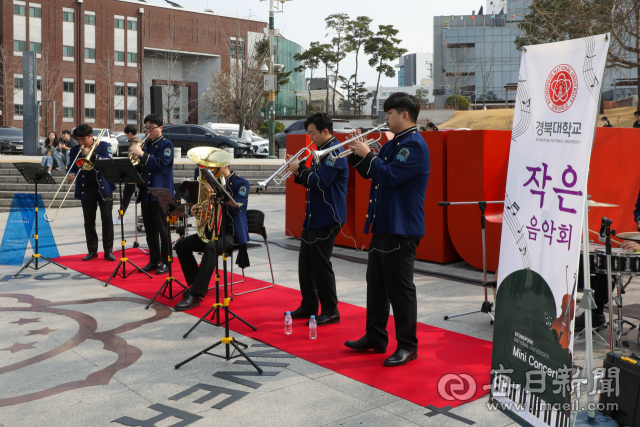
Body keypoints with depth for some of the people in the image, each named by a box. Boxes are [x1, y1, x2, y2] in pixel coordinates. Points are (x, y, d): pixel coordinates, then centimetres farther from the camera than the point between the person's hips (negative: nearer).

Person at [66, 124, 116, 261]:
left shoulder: (104, 146, -2)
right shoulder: (75, 150, 5)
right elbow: (71, 166, 9)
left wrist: (91, 155, -22)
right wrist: (70, 174, -13)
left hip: (103, 188, -3)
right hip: (86, 190, 3)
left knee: (107, 218, -3)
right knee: (89, 221, 7)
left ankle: (108, 251, 4)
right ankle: (92, 251, 17)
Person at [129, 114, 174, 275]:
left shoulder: (166, 144, -3)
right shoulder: (147, 145, 17)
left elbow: (161, 163, -18)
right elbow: (141, 166, 17)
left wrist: (142, 154, -24)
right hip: (146, 192, 7)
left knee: (163, 230, -2)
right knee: (150, 230, 10)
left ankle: (166, 262, 5)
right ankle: (154, 261, 18)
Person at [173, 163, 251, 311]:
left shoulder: (241, 183, -9)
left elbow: (235, 209, -23)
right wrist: (196, 208, -5)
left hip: (232, 233, -8)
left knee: (211, 247, -36)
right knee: (181, 245, -7)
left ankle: (196, 295, -37)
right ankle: (196, 283, 5)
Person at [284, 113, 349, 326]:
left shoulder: (335, 152, -15)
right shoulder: (322, 151, 16)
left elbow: (320, 183, -22)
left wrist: (300, 168, -12)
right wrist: (298, 172, 3)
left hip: (327, 218, -10)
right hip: (313, 217, 10)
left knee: (321, 265, -5)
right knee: (306, 263, 13)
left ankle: (330, 311, 5)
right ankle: (309, 306, 24)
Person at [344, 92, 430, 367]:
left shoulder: (414, 144, -15)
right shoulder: (393, 144, 17)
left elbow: (389, 176, -25)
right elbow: (371, 173, 21)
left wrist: (367, 154, -13)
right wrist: (357, 154, 5)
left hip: (401, 229, -10)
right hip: (383, 225, 10)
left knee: (400, 288, -3)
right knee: (376, 282, 16)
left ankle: (407, 346, 7)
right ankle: (375, 337, 27)